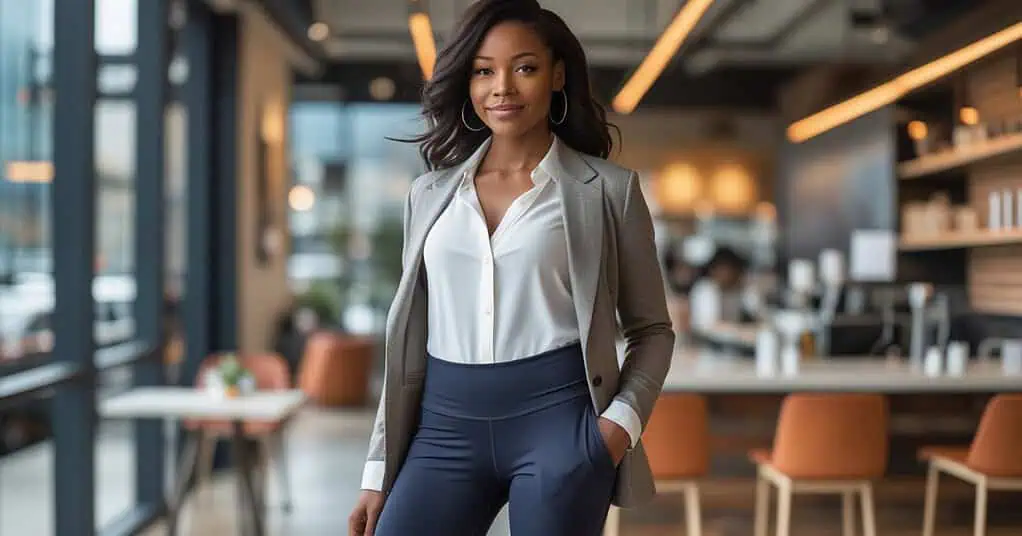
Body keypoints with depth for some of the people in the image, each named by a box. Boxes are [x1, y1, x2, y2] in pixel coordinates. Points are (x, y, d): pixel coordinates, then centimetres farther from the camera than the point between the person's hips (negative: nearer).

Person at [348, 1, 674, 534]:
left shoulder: (608, 188, 2)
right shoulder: (429, 192, 12)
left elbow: (651, 329, 8)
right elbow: (408, 340, 14)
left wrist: (624, 419, -10)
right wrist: (379, 471, 11)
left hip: (558, 418, -3)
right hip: (446, 424, 3)